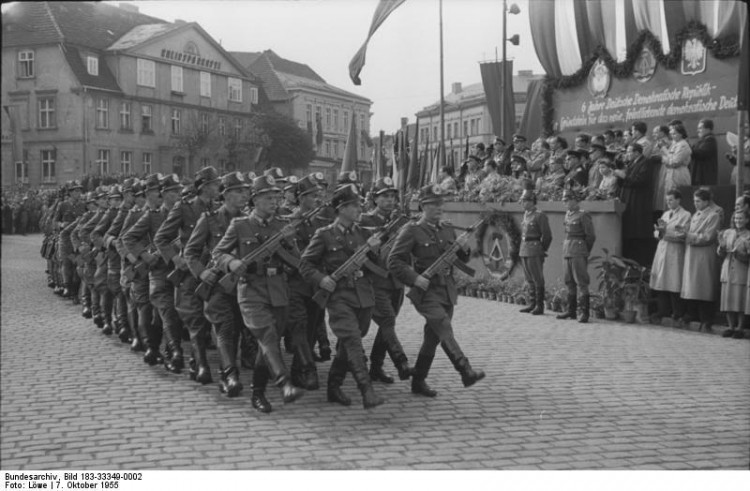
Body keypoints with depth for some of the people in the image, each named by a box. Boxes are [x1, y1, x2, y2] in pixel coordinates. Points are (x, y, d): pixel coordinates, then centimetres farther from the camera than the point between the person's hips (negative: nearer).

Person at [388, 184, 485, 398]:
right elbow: (393, 261, -8)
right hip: (426, 291, -6)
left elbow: (461, 260, 19)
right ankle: (466, 372, -31)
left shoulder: (448, 229, 12)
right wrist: (415, 278, -19)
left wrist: (463, 248, -4)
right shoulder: (411, 231, -6)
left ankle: (418, 381, 20)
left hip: (447, 290, 6)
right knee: (445, 330, -22)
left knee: (433, 336, 9)